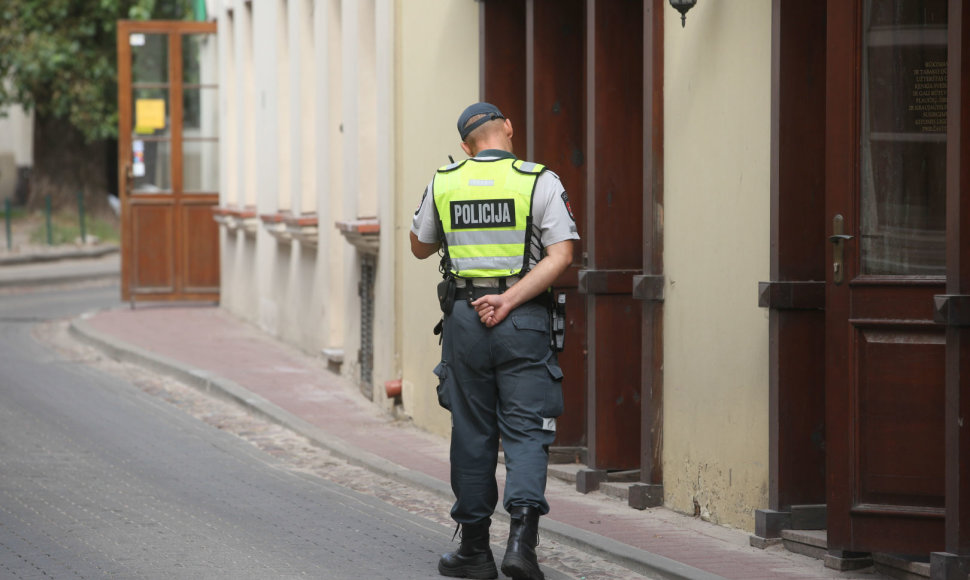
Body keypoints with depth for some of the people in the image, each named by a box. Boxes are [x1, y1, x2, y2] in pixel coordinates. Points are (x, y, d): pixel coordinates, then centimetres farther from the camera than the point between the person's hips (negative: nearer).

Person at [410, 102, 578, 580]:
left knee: (472, 433, 10)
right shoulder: (539, 182, -3)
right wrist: (509, 301, -13)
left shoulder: (443, 183, 4)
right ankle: (521, 537, -18)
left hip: (464, 319, 2)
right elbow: (561, 255, -12)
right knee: (526, 432, 0)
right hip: (525, 323, -2)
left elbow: (420, 247, 19)